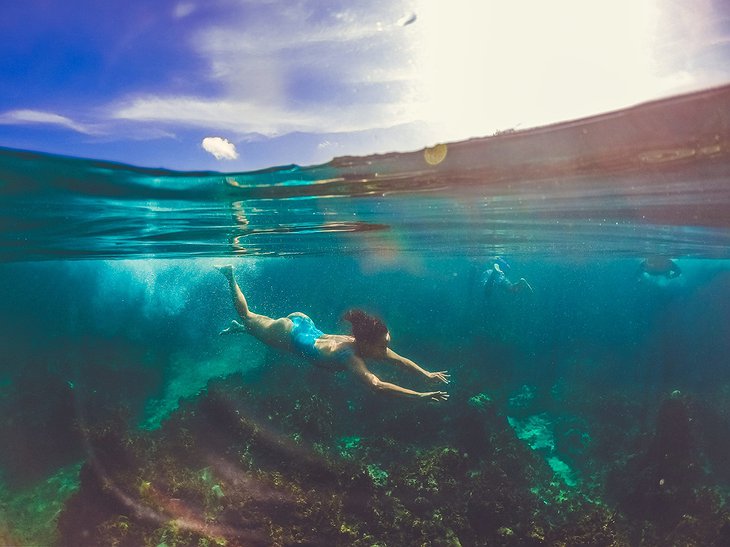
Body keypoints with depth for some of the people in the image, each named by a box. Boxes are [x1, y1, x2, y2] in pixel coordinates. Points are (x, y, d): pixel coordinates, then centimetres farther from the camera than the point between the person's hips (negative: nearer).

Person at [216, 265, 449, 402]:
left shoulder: (367, 344, -21)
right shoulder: (350, 356, -40)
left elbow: (401, 360, -9)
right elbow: (376, 385, -53)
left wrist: (427, 374, -17)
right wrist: (420, 395, -54)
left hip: (305, 324, 5)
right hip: (289, 334, -5)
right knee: (247, 317, 20)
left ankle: (237, 327, 57)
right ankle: (229, 275, 36)